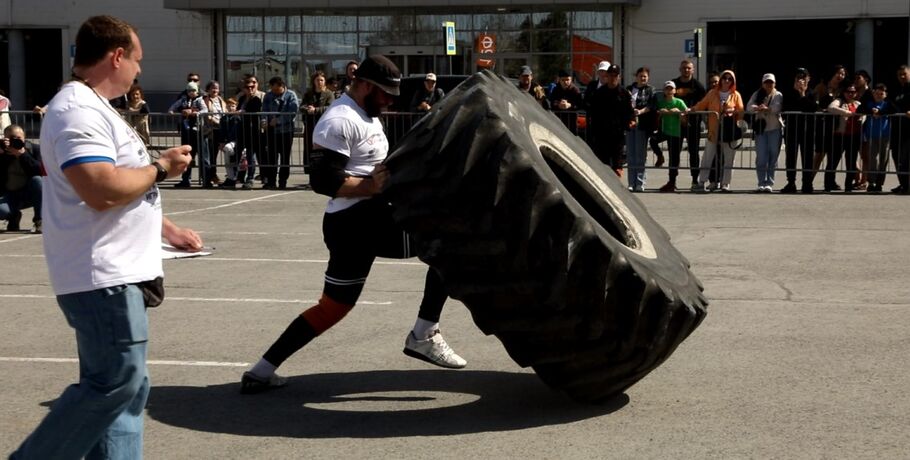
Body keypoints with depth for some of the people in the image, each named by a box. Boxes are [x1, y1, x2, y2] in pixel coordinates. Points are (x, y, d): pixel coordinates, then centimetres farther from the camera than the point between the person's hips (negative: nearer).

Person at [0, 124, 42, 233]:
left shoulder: (34, 149, -6)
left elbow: (41, 171, -23)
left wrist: (23, 154, -30)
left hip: (29, 195, 0)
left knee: (37, 179, -32)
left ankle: (39, 221, -19)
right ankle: (14, 216, 9)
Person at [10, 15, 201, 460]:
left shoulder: (93, 108, 18)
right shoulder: (77, 110, -17)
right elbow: (104, 190, -29)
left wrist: (168, 230, 24)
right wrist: (161, 167, -14)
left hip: (116, 274, 11)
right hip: (102, 276, -11)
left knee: (126, 386, 12)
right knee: (116, 382, -6)